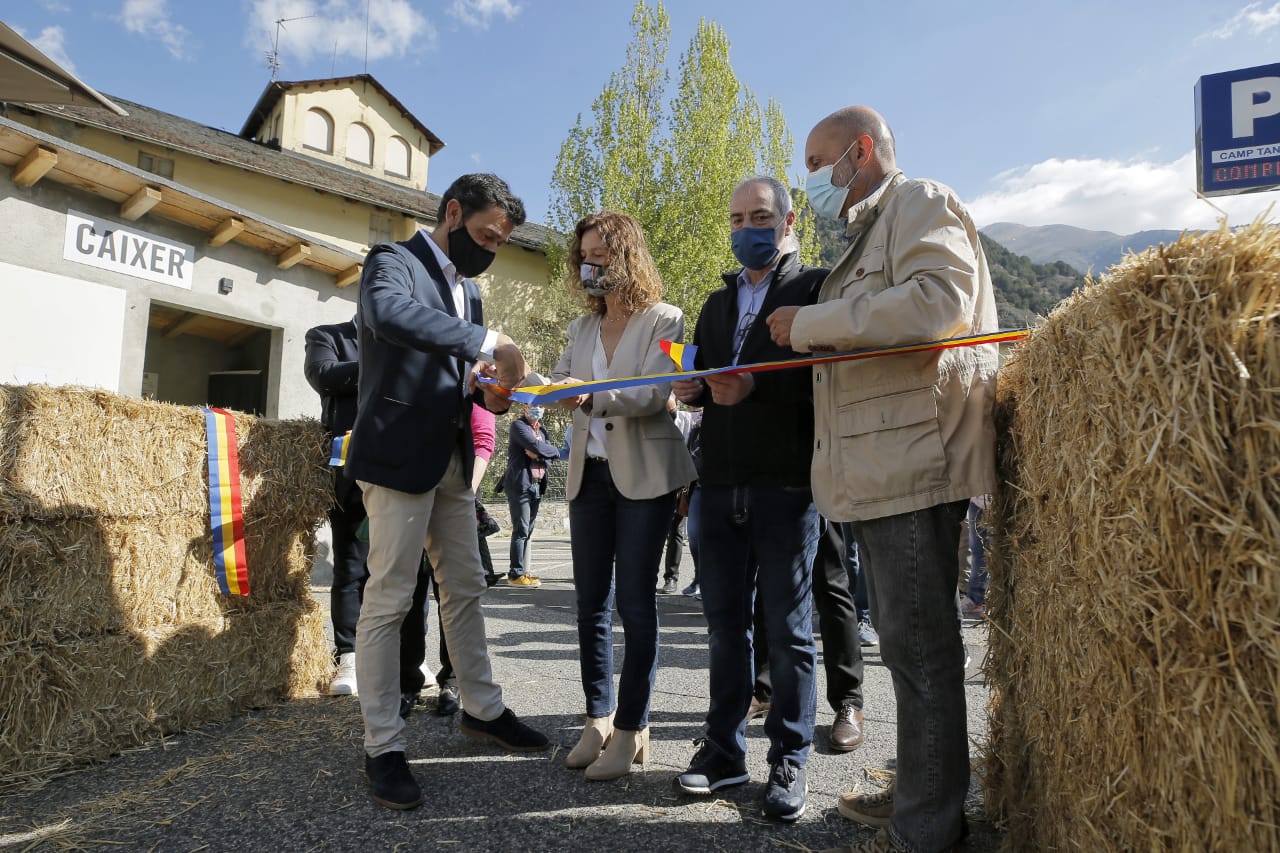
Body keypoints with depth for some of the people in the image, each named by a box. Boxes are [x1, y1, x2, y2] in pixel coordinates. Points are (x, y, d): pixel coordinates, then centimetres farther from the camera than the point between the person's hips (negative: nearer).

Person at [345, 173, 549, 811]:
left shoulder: (468, 288, 18)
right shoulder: (393, 260, -7)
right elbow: (388, 312, -31)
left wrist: (490, 389, 0)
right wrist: (489, 343, -31)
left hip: (453, 459, 8)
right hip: (399, 454, -8)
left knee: (465, 589, 15)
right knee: (388, 601, -3)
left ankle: (482, 708, 30)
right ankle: (383, 746, 8)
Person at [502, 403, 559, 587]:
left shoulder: (542, 430, 20)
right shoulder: (518, 425, -3)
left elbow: (550, 459, 8)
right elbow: (537, 447, -17)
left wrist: (538, 455, -10)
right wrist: (556, 450, -2)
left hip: (537, 485, 7)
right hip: (520, 484, -7)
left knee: (528, 531, 7)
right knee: (521, 530, -8)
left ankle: (522, 570, 11)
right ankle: (516, 574, -6)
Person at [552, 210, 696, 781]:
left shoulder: (664, 320, -3)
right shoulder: (582, 328, 16)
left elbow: (652, 395, -17)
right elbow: (560, 386, 9)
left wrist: (589, 395, -31)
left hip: (643, 476, -6)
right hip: (589, 475, 6)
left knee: (635, 602, -3)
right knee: (591, 603, 8)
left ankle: (631, 728, 8)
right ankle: (599, 717, 20)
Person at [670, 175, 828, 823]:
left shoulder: (815, 287, 0)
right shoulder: (717, 304, 21)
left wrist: (756, 385, -22)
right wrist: (694, 390, 2)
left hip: (785, 484, -5)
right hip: (721, 485, 6)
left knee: (787, 628, 3)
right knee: (725, 623, 12)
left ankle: (789, 761, 17)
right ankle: (724, 748, 25)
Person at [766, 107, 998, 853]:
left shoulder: (923, 203, -1)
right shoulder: (868, 235, 27)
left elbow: (937, 301, -20)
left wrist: (811, 323, -13)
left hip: (915, 462, -10)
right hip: (883, 469, 10)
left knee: (919, 645, -5)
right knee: (907, 641, 15)